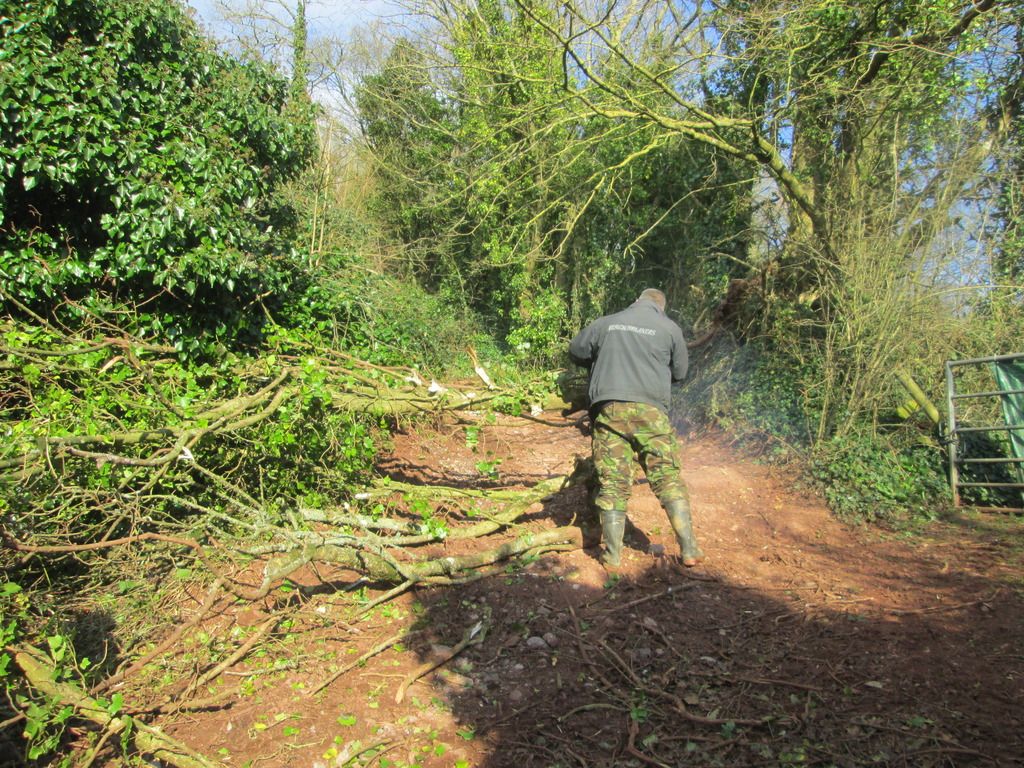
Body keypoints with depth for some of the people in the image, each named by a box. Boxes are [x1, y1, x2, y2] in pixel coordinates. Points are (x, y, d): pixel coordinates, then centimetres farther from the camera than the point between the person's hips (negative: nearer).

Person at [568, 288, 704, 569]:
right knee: (669, 479, 6)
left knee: (612, 483, 6)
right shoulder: (670, 328, 8)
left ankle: (612, 555, 9)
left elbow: (576, 352, 24)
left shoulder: (605, 323, 12)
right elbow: (680, 372, 18)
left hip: (608, 409, 2)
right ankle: (689, 549, 6)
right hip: (650, 410, -1)